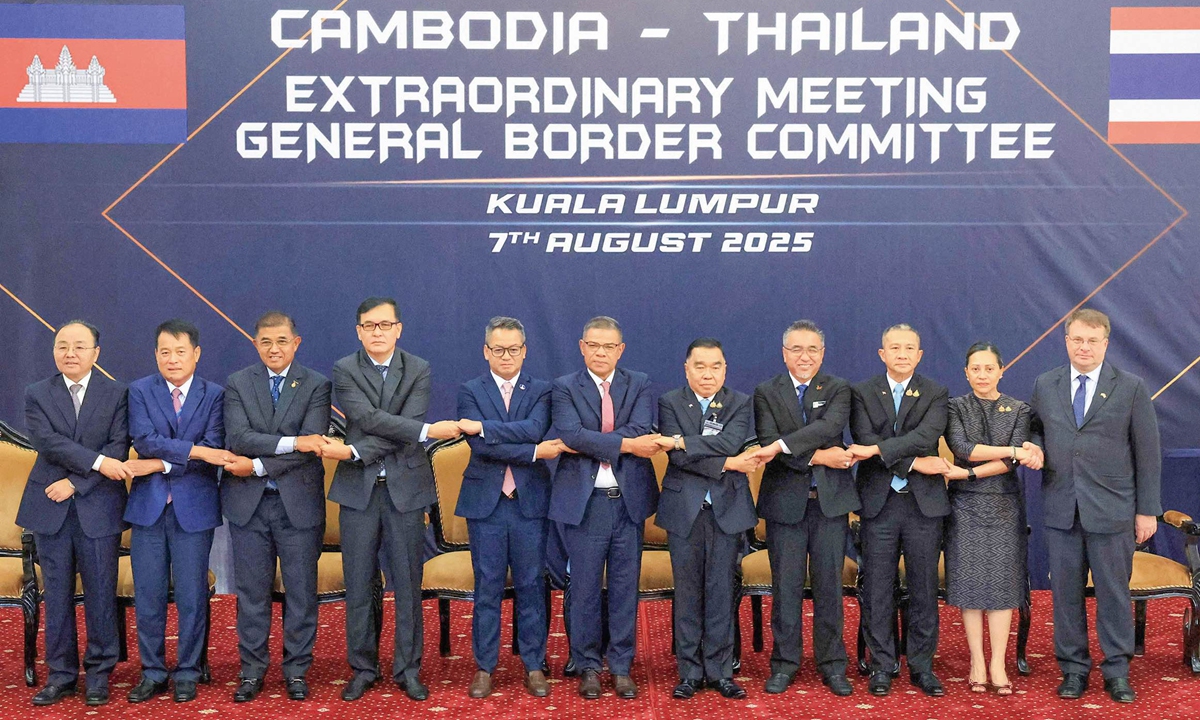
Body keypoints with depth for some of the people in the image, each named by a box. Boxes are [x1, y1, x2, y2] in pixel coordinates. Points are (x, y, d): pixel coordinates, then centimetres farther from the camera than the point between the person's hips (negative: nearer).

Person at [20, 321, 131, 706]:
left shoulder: (116, 394, 3)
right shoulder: (37, 394, 6)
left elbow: (119, 449, -6)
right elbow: (48, 441, -9)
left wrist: (75, 482, -13)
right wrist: (97, 462, -18)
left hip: (98, 508, -1)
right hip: (51, 508, 1)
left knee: (100, 593, 3)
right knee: (56, 595, 8)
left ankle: (99, 674, 15)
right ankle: (60, 675, 17)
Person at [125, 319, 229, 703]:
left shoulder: (214, 395, 1)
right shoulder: (139, 391, 4)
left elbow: (213, 454, -9)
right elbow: (144, 440, -11)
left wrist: (158, 465, -13)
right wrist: (195, 450, -21)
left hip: (194, 506, -1)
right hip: (148, 505, 1)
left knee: (192, 595, 4)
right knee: (148, 595, 6)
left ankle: (187, 673, 17)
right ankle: (152, 673, 19)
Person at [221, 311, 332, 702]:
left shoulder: (317, 385, -1)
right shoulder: (237, 384, 3)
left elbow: (311, 446, -13)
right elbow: (238, 438, -12)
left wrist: (258, 466, -15)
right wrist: (290, 442, -23)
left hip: (298, 502, -1)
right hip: (248, 503, 1)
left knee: (301, 590, 6)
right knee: (251, 592, 9)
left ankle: (296, 670, 19)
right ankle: (252, 670, 21)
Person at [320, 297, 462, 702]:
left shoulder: (419, 370, 2)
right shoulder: (344, 371, 0)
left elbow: (405, 431, -11)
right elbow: (369, 418, -15)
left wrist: (354, 451, -19)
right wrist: (428, 430, -21)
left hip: (405, 488, 0)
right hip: (358, 489, 0)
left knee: (408, 584, 6)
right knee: (358, 585, 7)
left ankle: (408, 669, 18)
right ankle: (363, 669, 20)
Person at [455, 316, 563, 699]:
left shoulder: (541, 391, 5)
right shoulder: (470, 391, 3)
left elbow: (534, 429, -16)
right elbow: (480, 447, -11)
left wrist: (481, 426, -20)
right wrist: (534, 452, -15)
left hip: (530, 501, 0)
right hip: (486, 502, 0)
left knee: (531, 586, 6)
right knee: (487, 588, 6)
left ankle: (534, 666, 17)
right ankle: (484, 667, 17)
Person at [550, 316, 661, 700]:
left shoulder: (639, 385, 6)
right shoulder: (564, 387, 0)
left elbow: (642, 430, -12)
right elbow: (571, 434, -17)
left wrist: (588, 444, -18)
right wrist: (625, 444, -19)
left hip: (629, 499, 2)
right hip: (584, 500, -2)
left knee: (625, 588, 9)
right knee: (584, 588, 6)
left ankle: (621, 666, 21)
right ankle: (587, 666, 21)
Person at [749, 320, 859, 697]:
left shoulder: (838, 389, 4)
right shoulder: (766, 393, 4)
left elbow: (830, 426, -16)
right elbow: (768, 445, -10)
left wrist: (782, 445, -25)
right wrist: (817, 457, -18)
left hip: (831, 500, 0)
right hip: (785, 501, 0)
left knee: (829, 584, 6)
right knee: (786, 585, 5)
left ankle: (832, 664, 17)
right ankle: (784, 662, 17)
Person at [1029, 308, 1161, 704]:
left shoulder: (1131, 387, 0)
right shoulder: (1045, 385, 7)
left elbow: (1147, 453, 0)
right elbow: (1036, 430, 20)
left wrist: (1147, 510, -2)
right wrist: (1036, 448, -5)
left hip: (1112, 510, -2)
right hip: (1061, 508, 3)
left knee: (1114, 592, 5)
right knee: (1065, 592, 8)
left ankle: (1117, 671, 19)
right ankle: (1073, 668, 20)